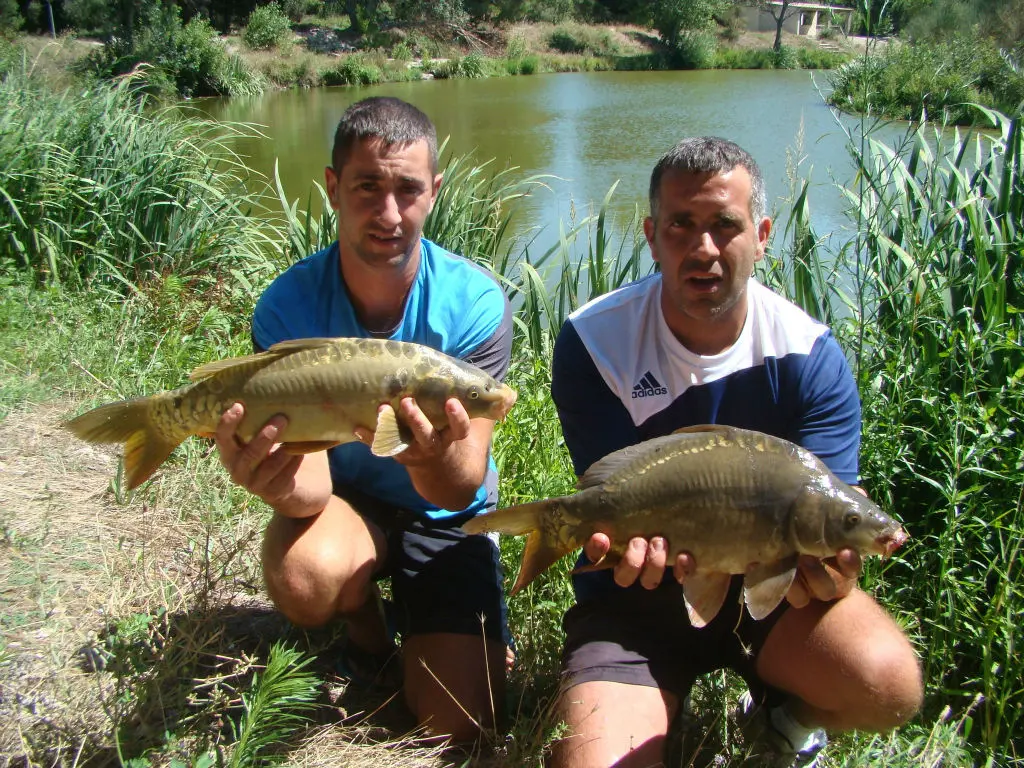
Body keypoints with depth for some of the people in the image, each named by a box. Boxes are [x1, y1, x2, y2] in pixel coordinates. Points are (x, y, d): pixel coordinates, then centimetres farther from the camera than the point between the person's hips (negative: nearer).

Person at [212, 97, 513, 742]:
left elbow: (462, 487, -26)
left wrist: (435, 456, -51)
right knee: (305, 575, -35)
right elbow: (311, 482, -24)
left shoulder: (475, 303, -22)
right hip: (345, 500, 0)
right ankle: (368, 622, 4)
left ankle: (415, 624, 25)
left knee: (457, 724, -10)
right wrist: (276, 480, -50)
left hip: (445, 517, 0)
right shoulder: (288, 306, -20)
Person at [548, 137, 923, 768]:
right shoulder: (593, 342, -12)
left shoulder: (810, 356, -11)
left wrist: (830, 568, -41)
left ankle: (783, 713, 8)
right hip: (638, 595, 0)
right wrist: (632, 537, -40)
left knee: (889, 684, -27)